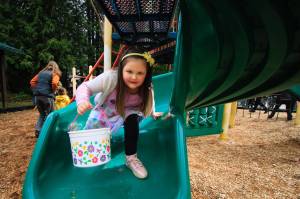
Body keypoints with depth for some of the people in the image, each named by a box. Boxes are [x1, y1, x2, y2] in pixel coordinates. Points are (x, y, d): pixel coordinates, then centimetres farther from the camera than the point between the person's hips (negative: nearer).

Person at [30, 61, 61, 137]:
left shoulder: (41, 73, 17)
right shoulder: (55, 74, 0)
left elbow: (32, 82, 13)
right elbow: (54, 83, -19)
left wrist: (35, 90, 16)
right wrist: (53, 91, -2)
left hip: (37, 96, 6)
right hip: (47, 96, -6)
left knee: (42, 114, 20)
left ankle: (38, 130, 14)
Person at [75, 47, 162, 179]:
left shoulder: (146, 90, -28)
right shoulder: (110, 78, -39)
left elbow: (148, 103, -4)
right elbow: (86, 87, -31)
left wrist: (153, 114, 14)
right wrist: (82, 101, -52)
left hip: (126, 113, 0)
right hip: (104, 111, 1)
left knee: (132, 120, -33)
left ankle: (131, 158, -13)